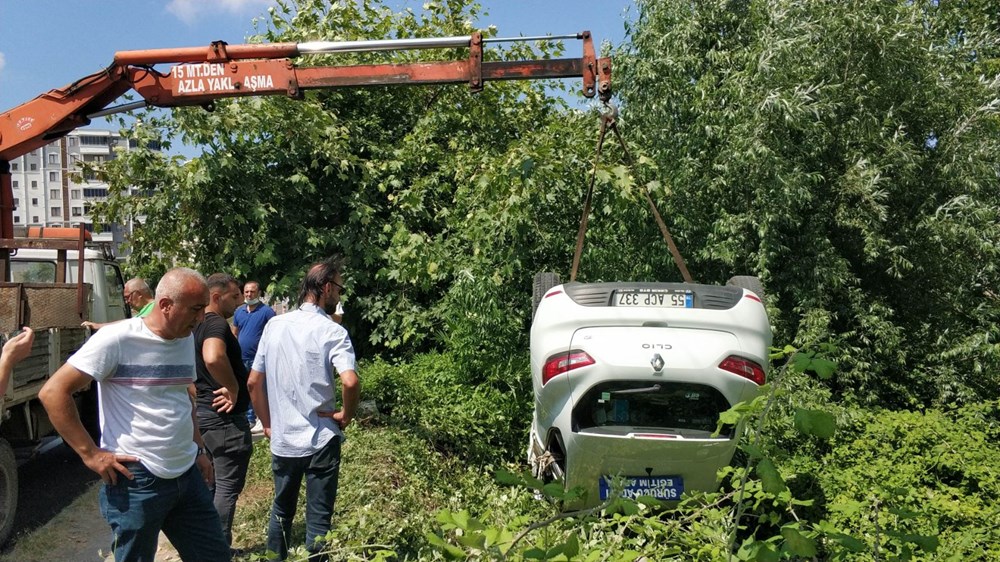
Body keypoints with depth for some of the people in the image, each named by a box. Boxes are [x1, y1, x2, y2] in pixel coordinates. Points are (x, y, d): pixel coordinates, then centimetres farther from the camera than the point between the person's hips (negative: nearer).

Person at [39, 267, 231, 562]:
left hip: (188, 475, 7)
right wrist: (91, 454, -15)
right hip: (136, 480, -7)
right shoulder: (118, 339, -14)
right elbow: (53, 392, -15)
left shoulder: (186, 339, 8)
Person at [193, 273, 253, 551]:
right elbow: (213, 358, -40)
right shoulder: (217, 324, -19)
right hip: (225, 417, -10)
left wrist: (199, 395, 15)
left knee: (209, 483, 20)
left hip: (204, 413, 10)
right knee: (227, 486, 2)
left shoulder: (195, 326, 11)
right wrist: (234, 387, -26)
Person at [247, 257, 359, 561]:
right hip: (321, 441, -5)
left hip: (282, 440, 5)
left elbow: (254, 382, 6)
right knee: (318, 519, 8)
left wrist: (267, 424, 15)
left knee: (281, 512, 22)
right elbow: (350, 381, -29)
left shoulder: (274, 325, 2)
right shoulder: (332, 331, -14)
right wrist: (346, 415, -11)